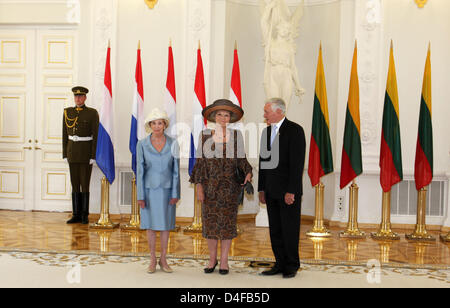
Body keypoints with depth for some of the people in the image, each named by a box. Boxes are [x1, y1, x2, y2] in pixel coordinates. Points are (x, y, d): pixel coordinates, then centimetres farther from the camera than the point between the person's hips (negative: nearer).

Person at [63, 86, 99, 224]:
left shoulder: (92, 113, -6)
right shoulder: (67, 112, 6)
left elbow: (96, 136, -8)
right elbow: (65, 134, 9)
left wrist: (93, 156, -13)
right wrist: (65, 154, 5)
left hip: (86, 152, -4)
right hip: (72, 152, 4)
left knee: (85, 184, -2)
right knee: (75, 184, 7)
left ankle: (85, 215, 9)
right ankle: (76, 215, 13)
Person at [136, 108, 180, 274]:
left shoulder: (173, 144, -6)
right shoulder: (142, 144, -8)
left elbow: (176, 170, -3)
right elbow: (140, 171, -6)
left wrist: (175, 194, -7)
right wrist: (140, 196, -9)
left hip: (167, 189, 1)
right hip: (149, 189, -1)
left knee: (166, 223, 8)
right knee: (150, 223, 7)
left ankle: (163, 259, 21)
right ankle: (152, 260, 20)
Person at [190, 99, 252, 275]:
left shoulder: (236, 135, 3)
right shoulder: (205, 135, 2)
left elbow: (241, 160, 5)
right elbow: (200, 161, 2)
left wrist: (248, 172, -15)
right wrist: (198, 186, -4)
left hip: (229, 185, 0)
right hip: (210, 185, 1)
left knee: (227, 222, 3)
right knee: (210, 221, 6)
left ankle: (224, 260, 16)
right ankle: (212, 259, 22)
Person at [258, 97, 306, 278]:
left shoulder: (295, 130, -10)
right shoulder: (266, 131, 12)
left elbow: (297, 163, -15)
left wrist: (291, 191, -18)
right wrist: (261, 189, 11)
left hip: (289, 191, -6)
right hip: (271, 191, 7)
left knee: (290, 230, 2)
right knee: (275, 230, 10)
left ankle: (292, 266, 16)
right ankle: (280, 264, 21)